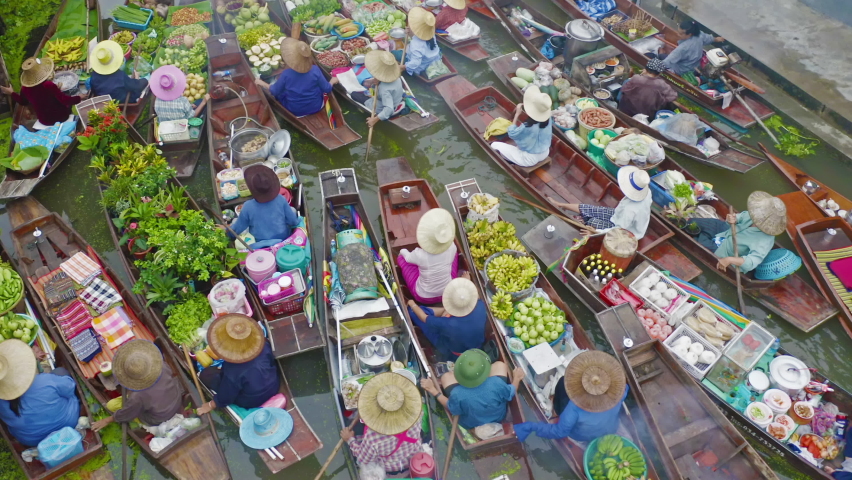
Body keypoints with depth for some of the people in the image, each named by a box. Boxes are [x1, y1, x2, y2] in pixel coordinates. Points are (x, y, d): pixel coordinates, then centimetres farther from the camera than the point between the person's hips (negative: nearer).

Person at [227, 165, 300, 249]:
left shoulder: (247, 207, -23)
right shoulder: (281, 200, -22)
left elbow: (236, 229, -9)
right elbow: (294, 222, -10)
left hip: (259, 245, 0)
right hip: (283, 239, 1)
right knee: (293, 210, 21)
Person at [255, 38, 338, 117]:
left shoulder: (286, 75, -25)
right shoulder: (315, 70, -25)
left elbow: (274, 91, -8)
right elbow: (327, 89, -12)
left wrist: (261, 83, 10)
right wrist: (333, 81, 10)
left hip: (294, 111, 0)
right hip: (316, 107, 1)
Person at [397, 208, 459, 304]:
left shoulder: (419, 255, -32)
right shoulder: (451, 248, -24)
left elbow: (408, 258, -5)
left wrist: (403, 251, 19)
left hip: (424, 297, -2)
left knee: (401, 257, 10)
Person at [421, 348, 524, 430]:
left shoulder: (458, 395, -39)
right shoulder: (496, 383, -38)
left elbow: (451, 408, -16)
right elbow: (511, 394, -15)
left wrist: (433, 391, -8)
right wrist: (517, 378, 4)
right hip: (499, 417, 1)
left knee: (446, 376, 6)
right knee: (500, 365, 5)